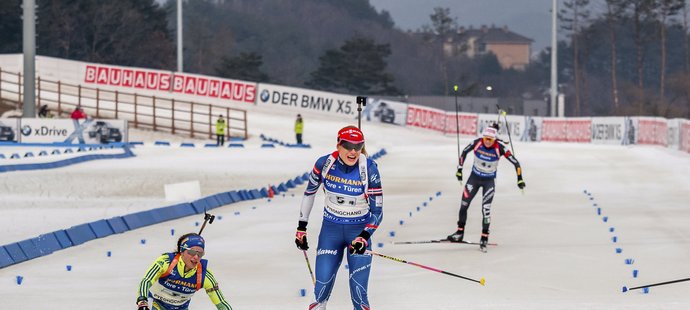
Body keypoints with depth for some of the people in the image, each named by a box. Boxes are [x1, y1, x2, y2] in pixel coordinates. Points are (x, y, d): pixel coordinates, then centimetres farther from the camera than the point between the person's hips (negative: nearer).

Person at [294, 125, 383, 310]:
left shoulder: (369, 169, -17)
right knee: (323, 283, -3)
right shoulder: (325, 164, -12)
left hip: (359, 230, -2)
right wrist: (301, 227, 9)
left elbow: (377, 211, -12)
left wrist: (364, 237, -27)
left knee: (358, 291, -12)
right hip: (331, 228, 2)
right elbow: (309, 192, 7)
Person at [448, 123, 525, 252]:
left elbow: (515, 163, -16)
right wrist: (459, 169, 3)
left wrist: (520, 180, -17)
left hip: (489, 181, -3)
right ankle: (460, 232, 18)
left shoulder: (500, 148, -24)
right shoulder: (477, 143, -18)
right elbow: (464, 152, 1)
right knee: (464, 205, 3)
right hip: (474, 178, 3)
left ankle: (484, 238, 0)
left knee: (486, 209, -11)